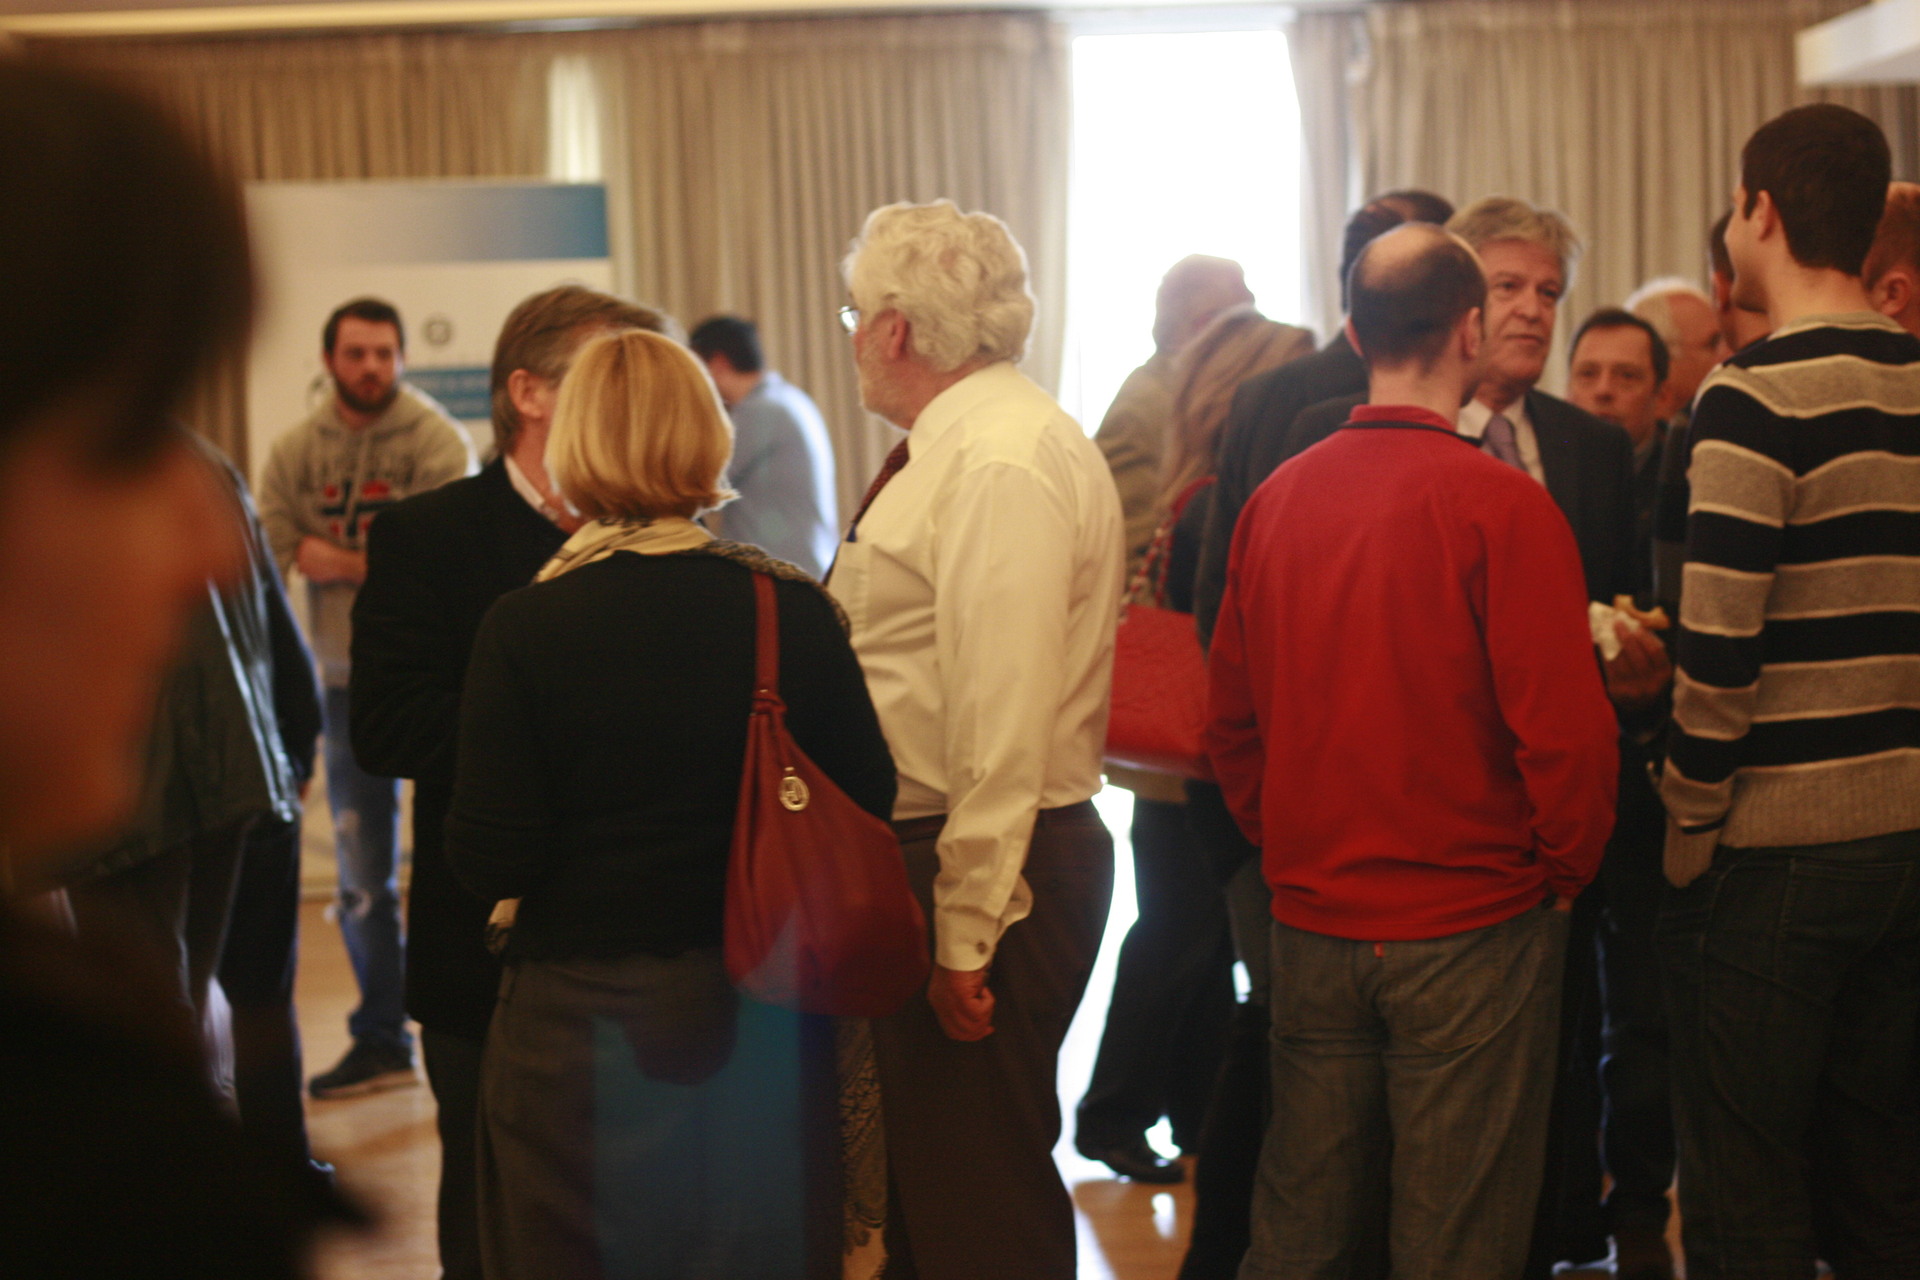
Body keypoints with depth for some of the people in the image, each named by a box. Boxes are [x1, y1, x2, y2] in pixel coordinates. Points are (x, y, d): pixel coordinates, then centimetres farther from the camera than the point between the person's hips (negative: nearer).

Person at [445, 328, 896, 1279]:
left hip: (579, 1023, -2)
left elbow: (488, 864, -13)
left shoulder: (524, 627, -14)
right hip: (763, 1019, 2)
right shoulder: (790, 610, -8)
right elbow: (869, 808, -2)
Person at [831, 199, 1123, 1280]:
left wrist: (966, 933, -23)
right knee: (929, 1178, 21)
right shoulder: (958, 448, 14)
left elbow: (1003, 724, -24)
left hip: (983, 866, -10)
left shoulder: (1002, 462, -19)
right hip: (918, 847, 10)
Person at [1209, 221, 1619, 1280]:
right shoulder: (1500, 504, -14)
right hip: (1473, 928, -5)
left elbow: (1231, 721, 7)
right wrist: (1562, 871, 0)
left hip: (1310, 923, 5)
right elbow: (1566, 728, -16)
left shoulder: (1276, 499, 1)